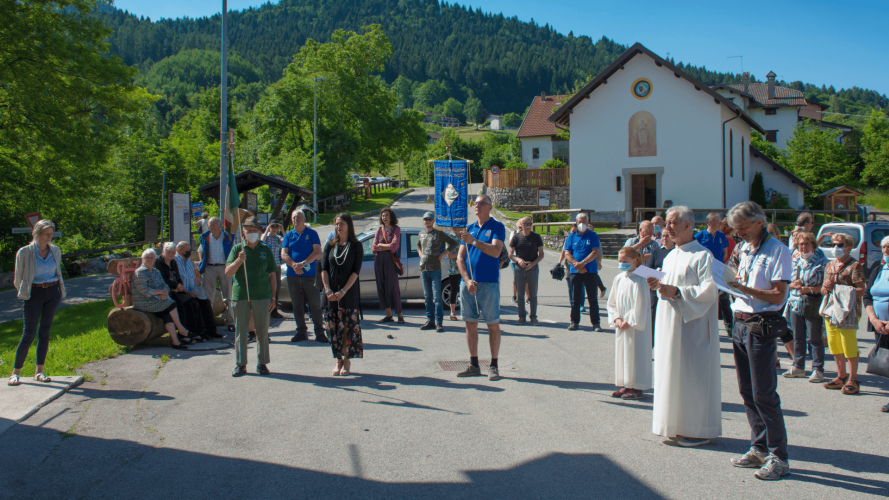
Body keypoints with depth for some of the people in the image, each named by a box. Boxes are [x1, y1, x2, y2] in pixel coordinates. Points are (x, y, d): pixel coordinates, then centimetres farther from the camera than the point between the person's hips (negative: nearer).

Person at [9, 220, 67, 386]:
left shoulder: (55, 251, 5)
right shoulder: (25, 252, -6)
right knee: (29, 333, -6)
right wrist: (23, 292, 10)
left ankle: (39, 371, 13)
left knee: (45, 331, 6)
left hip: (53, 293, 4)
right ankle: (15, 372, 5)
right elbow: (18, 278, 4)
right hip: (34, 294, -4)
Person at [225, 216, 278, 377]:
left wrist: (273, 298, 6)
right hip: (240, 296, 0)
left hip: (262, 296, 0)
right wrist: (239, 260, -21)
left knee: (262, 331, 4)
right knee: (240, 331, 4)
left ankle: (262, 363, 15)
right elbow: (228, 272, -3)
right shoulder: (237, 249, 5)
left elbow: (272, 276, 10)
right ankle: (240, 364, 13)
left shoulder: (266, 249, 8)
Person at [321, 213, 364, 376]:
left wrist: (343, 291, -16)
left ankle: (347, 362, 7)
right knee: (333, 327, 4)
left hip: (349, 292, -3)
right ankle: (338, 361, 13)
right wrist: (328, 289, -10)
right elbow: (324, 268, 4)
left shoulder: (356, 246, 0)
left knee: (349, 327, -2)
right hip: (331, 293, 3)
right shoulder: (330, 245, 9)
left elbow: (356, 271, -7)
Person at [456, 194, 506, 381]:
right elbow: (460, 257, 8)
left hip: (488, 284, -5)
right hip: (467, 283, 5)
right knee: (470, 324, 8)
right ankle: (474, 365, 16)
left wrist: (474, 241, -24)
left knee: (493, 325, 1)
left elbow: (495, 251, -18)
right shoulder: (470, 228, 13)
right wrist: (467, 280, -5)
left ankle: (494, 366, 8)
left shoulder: (497, 227, -1)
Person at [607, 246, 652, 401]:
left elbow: (640, 305, -16)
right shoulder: (618, 279, 6)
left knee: (635, 355, -2)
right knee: (622, 353, 11)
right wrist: (616, 319, -2)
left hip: (637, 325, -7)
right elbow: (612, 302, 11)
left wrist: (629, 321, -15)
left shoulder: (639, 280, -14)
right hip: (622, 324, 7)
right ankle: (626, 385, 22)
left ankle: (637, 388, 7)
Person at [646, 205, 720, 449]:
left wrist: (677, 291, -21)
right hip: (669, 324, 8)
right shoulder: (670, 257, 15)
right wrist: (659, 286, 0)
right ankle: (678, 426, 19)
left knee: (693, 374, -4)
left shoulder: (702, 255, -11)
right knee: (672, 372, 10)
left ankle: (700, 429, 6)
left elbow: (710, 290, -18)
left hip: (692, 326, -8)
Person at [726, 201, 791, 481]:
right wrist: (732, 282, 3)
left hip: (761, 327, -8)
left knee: (763, 394, -6)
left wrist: (745, 289, -24)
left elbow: (778, 295, -15)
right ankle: (759, 449, 21)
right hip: (740, 324, 8)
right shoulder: (745, 250, 16)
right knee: (747, 392, 11)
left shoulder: (777, 251, -9)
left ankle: (779, 456, 3)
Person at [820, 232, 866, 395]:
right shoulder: (830, 265, 15)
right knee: (834, 345, 11)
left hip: (848, 310, -7)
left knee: (849, 346, -6)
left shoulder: (854, 266, -5)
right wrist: (825, 289, -3)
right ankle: (841, 377, 22)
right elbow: (824, 288, 20)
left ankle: (853, 380, 3)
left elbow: (861, 290, -11)